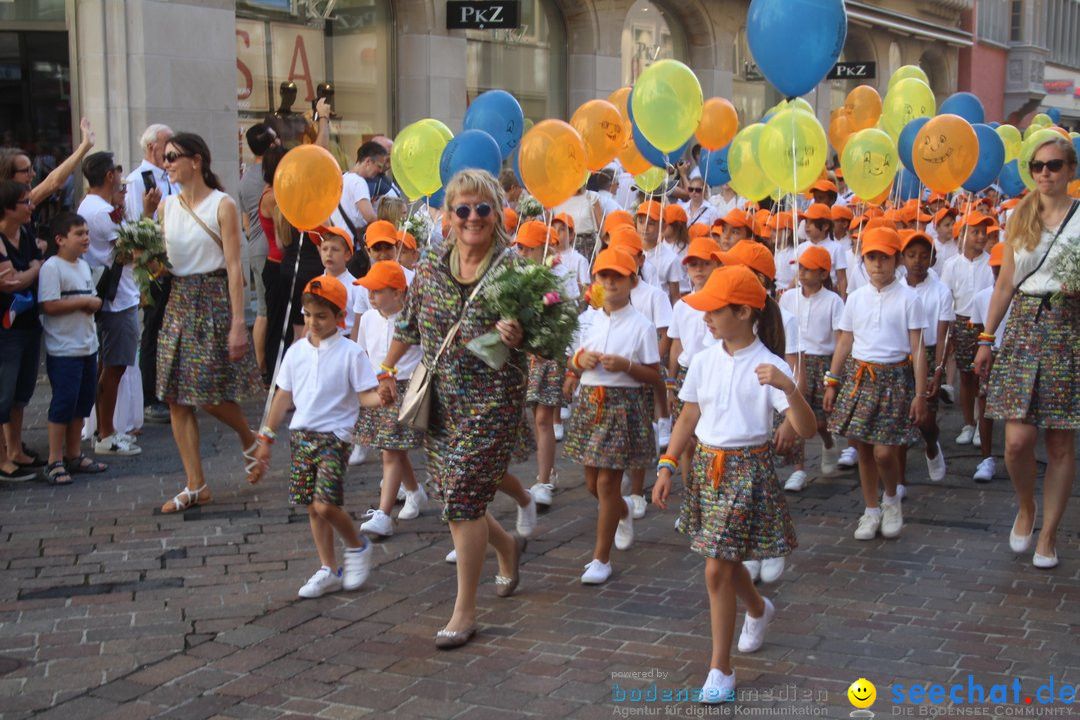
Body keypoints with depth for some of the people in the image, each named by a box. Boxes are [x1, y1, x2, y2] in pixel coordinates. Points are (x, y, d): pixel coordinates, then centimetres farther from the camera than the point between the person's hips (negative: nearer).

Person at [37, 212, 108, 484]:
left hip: (88, 346, 8)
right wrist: (84, 302, -17)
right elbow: (49, 306, -22)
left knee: (83, 401, 13)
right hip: (63, 350, -8)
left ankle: (73, 455, 24)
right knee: (63, 403, -6)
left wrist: (94, 304, -2)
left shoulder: (84, 265, 13)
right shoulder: (52, 267, -13)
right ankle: (55, 462, 2)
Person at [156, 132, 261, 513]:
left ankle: (249, 438, 28)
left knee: (211, 397, -5)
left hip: (213, 300, -6)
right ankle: (195, 485, 10)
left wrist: (238, 323, -15)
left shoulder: (222, 205, -6)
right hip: (177, 302, 6)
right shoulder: (167, 206, 10)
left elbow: (234, 267, -10)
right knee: (176, 398, 3)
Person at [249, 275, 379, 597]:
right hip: (301, 434, 5)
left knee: (325, 504, -15)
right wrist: (266, 438, 14)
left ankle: (357, 547, 13)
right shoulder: (296, 352, 7)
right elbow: (284, 395, 13)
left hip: (333, 435, -5)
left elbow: (365, 394, -8)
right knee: (312, 508, 8)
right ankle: (329, 571, 20)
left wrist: (381, 398, -32)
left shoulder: (351, 353, -7)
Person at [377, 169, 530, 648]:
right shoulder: (431, 264, 4)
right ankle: (508, 547, 43)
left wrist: (515, 338, -28)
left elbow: (534, 339, -7)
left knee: (463, 499, -7)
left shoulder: (511, 270, -9)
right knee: (454, 496, 10)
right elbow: (410, 324, 17)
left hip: (491, 401, -5)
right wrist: (389, 367, 22)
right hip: (440, 400, 5)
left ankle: (465, 611, 7)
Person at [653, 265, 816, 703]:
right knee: (725, 560, 19)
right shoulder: (704, 361, 0)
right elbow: (687, 419, 10)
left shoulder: (768, 366, -14)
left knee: (718, 570, -5)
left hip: (748, 469, -5)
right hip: (706, 465, 5)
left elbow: (806, 429, -20)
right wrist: (666, 468, 5)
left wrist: (789, 388, -36)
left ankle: (720, 669, 10)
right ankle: (758, 610, 52)